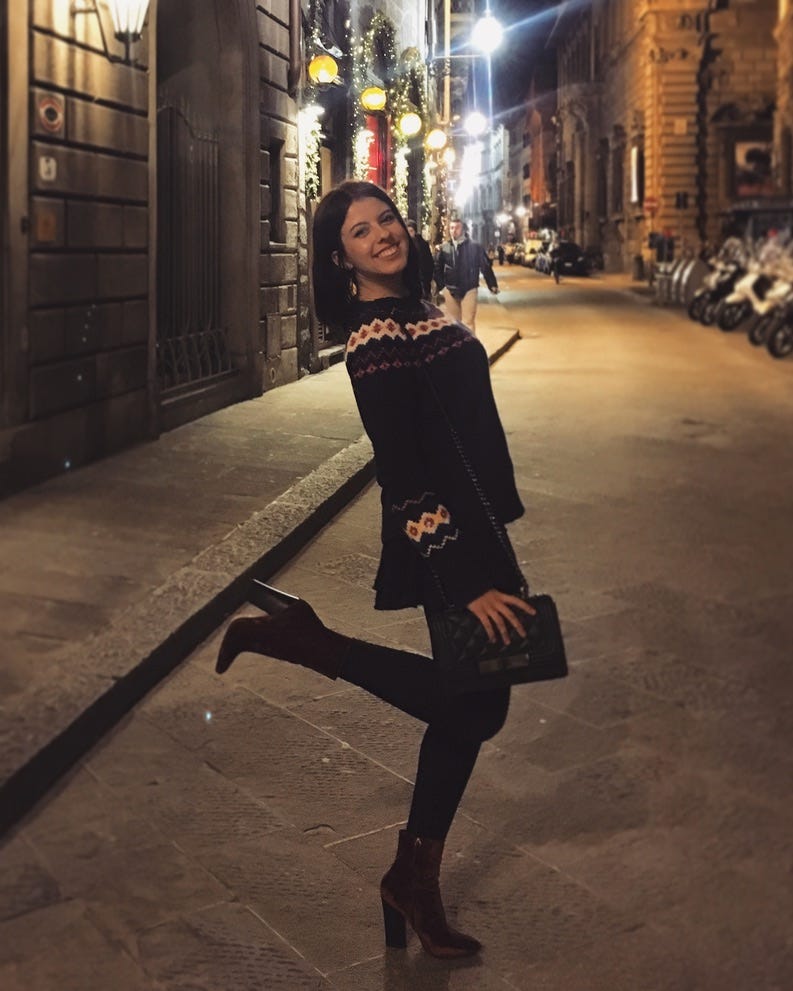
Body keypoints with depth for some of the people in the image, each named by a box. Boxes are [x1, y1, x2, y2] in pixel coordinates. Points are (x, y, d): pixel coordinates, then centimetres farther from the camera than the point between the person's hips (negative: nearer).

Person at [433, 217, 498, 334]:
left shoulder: (474, 246, -6)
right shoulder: (445, 247, 1)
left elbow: (485, 266, -2)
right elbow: (438, 268, 7)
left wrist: (492, 284, -2)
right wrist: (437, 286, 4)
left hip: (469, 290, -3)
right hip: (450, 291, 3)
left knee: (468, 324, -5)